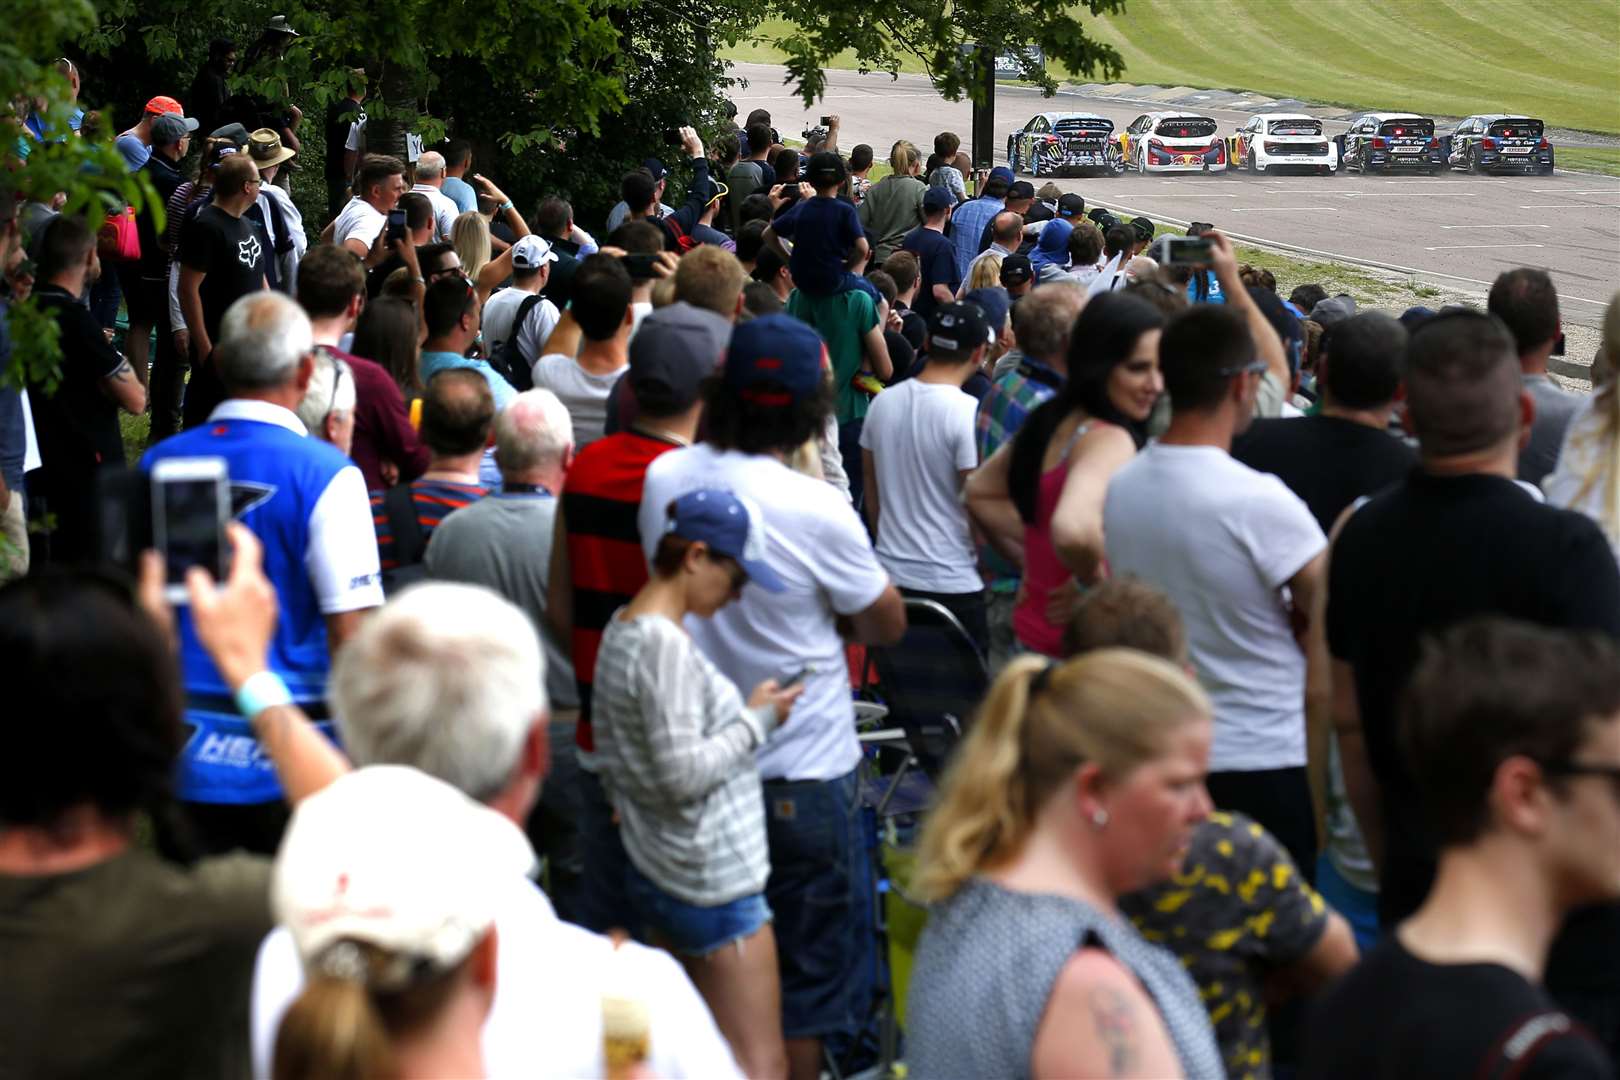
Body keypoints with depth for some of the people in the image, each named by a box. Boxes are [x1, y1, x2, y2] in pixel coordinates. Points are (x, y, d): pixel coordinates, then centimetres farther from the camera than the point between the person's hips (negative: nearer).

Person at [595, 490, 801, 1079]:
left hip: (653, 871, 10)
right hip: (715, 883, -10)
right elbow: (683, 773, -23)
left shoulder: (621, 630, 11)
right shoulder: (665, 645, -19)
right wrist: (757, 719, -11)